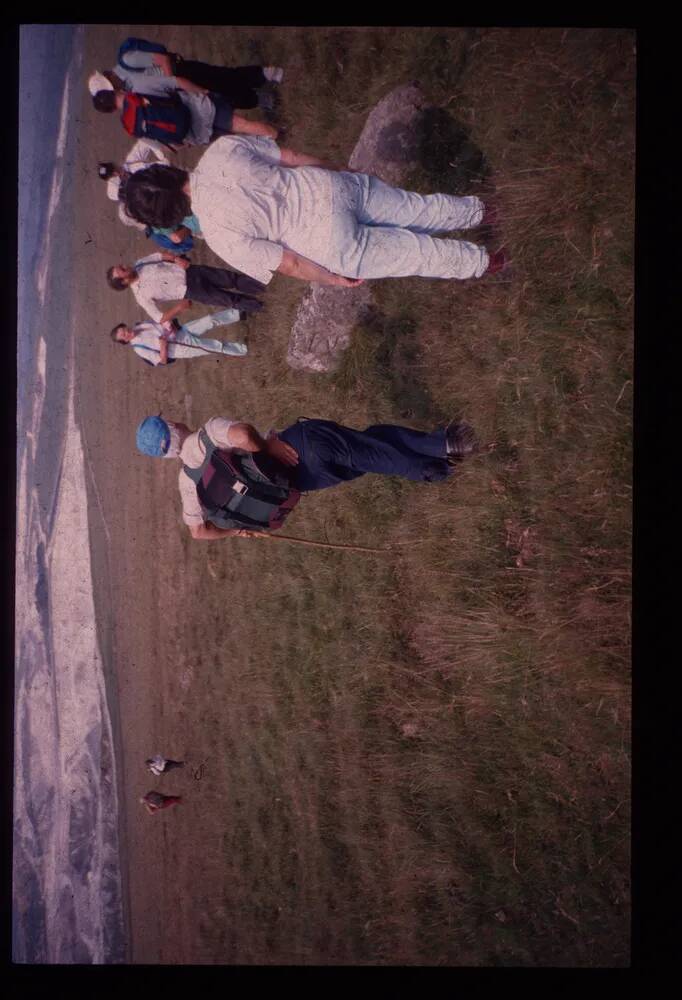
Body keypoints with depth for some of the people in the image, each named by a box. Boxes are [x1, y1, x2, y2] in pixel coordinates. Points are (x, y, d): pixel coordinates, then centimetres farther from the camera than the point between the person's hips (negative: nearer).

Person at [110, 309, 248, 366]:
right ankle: (245, 350, -2)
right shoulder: (139, 348, -11)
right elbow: (163, 360, -12)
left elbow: (162, 320, 10)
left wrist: (169, 326, -11)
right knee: (217, 346, -15)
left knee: (211, 320, -8)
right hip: (184, 348, -5)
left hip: (181, 332, 6)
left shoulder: (140, 326, 5)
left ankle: (241, 313, 4)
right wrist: (163, 345, -25)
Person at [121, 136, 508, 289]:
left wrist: (334, 280, 1)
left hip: (331, 242, -5)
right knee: (416, 208, 26)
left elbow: (288, 264, -14)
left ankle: (480, 263, 32)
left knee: (410, 251, 17)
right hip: (332, 185, 5)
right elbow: (291, 156, 6)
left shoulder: (218, 232, -17)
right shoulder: (221, 148, -4)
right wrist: (340, 172, 22)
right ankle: (475, 211, 43)